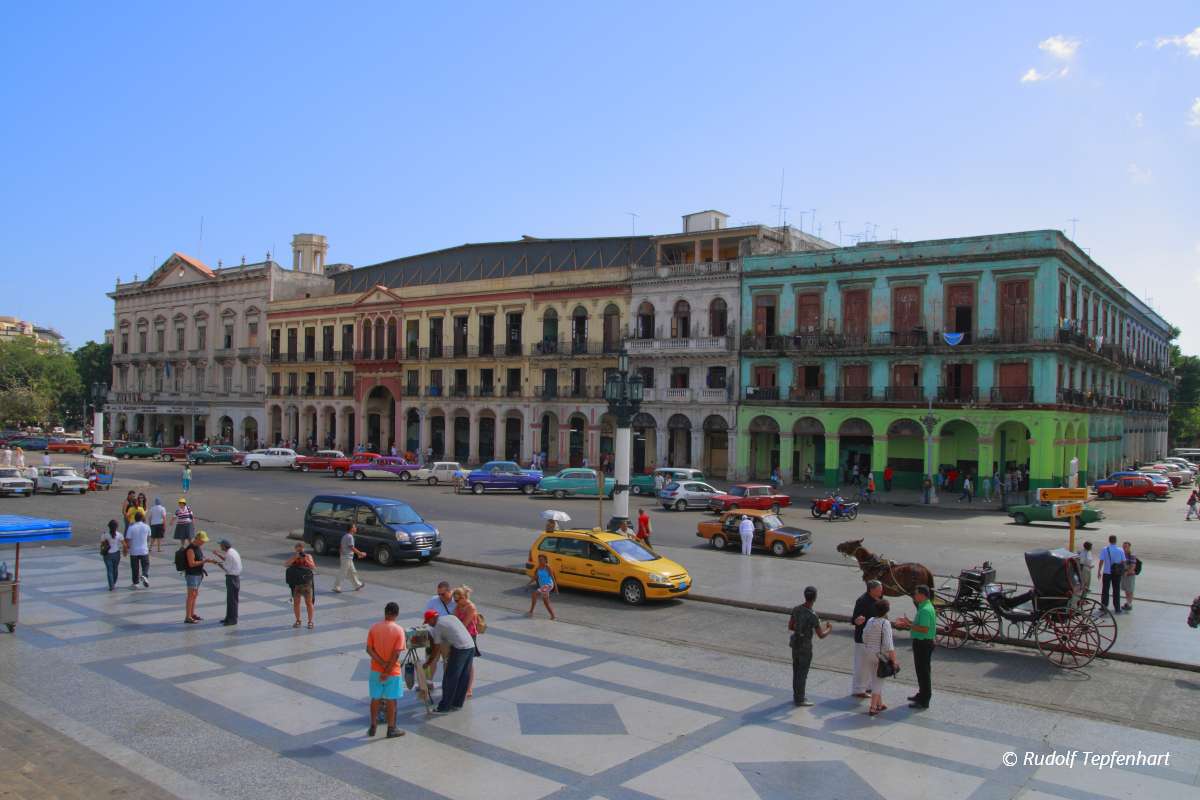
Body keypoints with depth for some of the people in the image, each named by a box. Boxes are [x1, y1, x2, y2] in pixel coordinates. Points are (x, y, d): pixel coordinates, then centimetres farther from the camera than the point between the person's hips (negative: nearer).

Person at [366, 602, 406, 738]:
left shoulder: (374, 627, -5)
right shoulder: (399, 630, -14)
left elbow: (369, 649, -8)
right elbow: (396, 654, -18)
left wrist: (382, 664, -11)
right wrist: (387, 671, -13)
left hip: (376, 670, 3)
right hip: (392, 671, -3)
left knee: (375, 698, 15)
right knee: (391, 700, 7)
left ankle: (373, 727, 23)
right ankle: (391, 729, 15)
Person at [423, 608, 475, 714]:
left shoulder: (438, 626, 1)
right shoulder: (451, 616, 20)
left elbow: (437, 648, 5)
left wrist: (429, 662, 18)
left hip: (460, 649, -8)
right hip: (471, 646, 8)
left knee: (450, 678, 3)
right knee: (463, 677, 16)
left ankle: (444, 707, 9)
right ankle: (457, 703, 25)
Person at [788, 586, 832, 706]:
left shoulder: (796, 609, -4)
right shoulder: (813, 616, -24)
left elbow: (790, 627, 5)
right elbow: (821, 635, -16)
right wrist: (829, 628, 4)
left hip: (795, 644, 7)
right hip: (805, 647, -7)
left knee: (796, 671, 17)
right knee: (803, 673, 5)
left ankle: (797, 695, 29)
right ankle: (799, 699, 14)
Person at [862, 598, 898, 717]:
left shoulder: (870, 621, 0)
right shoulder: (885, 623, -21)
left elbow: (864, 638, 9)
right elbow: (888, 645, -23)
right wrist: (894, 661, -15)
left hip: (871, 654, 7)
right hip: (882, 656, -7)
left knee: (876, 679, 19)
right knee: (878, 681, 3)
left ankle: (879, 704, 31)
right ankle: (873, 708, 6)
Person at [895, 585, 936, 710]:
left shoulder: (925, 610, -23)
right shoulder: (924, 607, 11)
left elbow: (924, 629, -28)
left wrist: (909, 624, -21)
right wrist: (908, 623, 11)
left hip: (923, 644, -11)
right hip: (921, 643, 11)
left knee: (923, 671, -3)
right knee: (921, 670, 21)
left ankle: (924, 701, 4)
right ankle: (922, 694, 34)